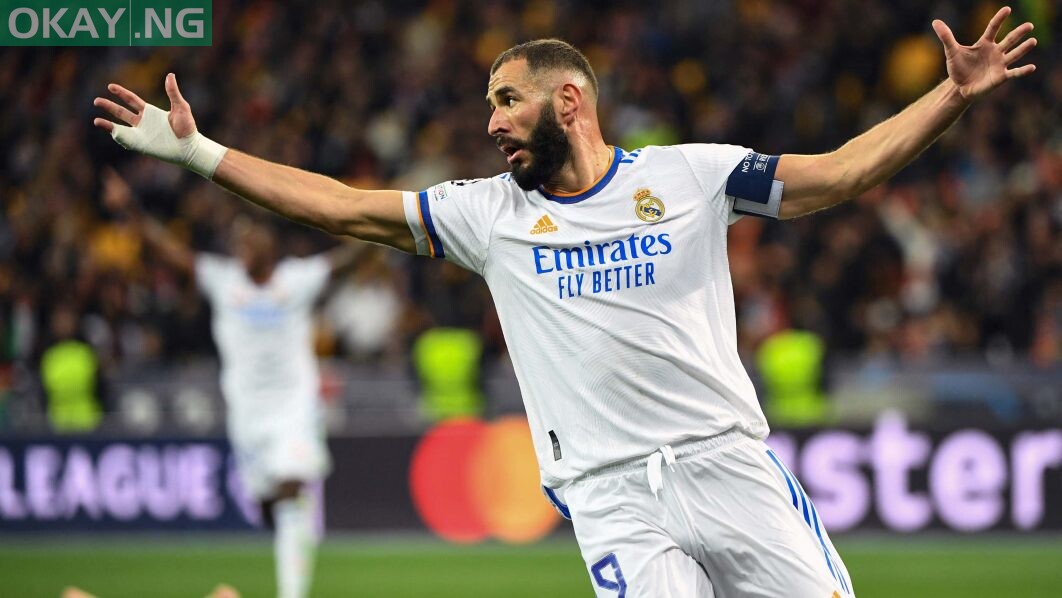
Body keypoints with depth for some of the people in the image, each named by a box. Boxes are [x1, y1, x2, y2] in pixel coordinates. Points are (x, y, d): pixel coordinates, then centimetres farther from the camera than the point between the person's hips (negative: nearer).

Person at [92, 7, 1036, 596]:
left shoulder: (689, 174, 7)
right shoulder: (488, 213, 13)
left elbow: (838, 174, 4)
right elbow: (343, 206, 14)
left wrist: (954, 97, -7)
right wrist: (199, 152, 11)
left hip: (729, 465, 0)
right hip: (612, 499, 0)